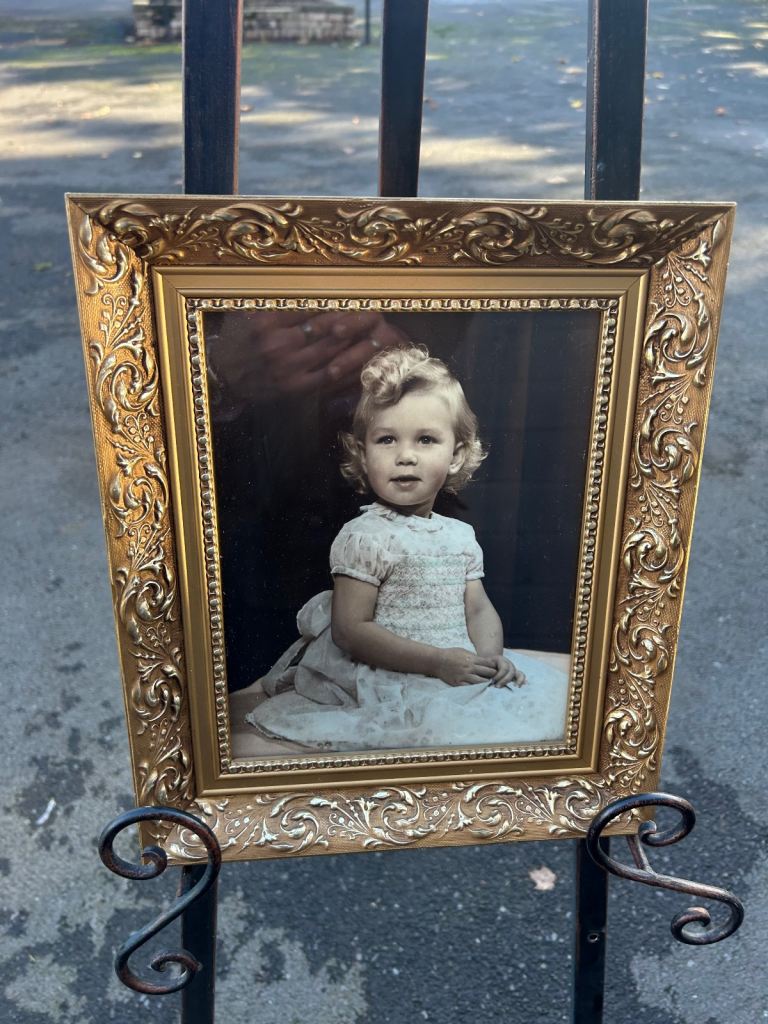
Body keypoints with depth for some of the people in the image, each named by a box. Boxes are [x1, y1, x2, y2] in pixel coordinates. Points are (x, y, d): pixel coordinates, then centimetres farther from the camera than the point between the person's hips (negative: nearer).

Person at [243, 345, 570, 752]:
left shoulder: (460, 535, 9)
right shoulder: (364, 536, -13)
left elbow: (479, 608, 12)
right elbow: (350, 631, -16)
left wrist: (491, 654, -11)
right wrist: (438, 661, -20)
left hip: (461, 673, 7)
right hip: (397, 683, -7)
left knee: (546, 686, -3)